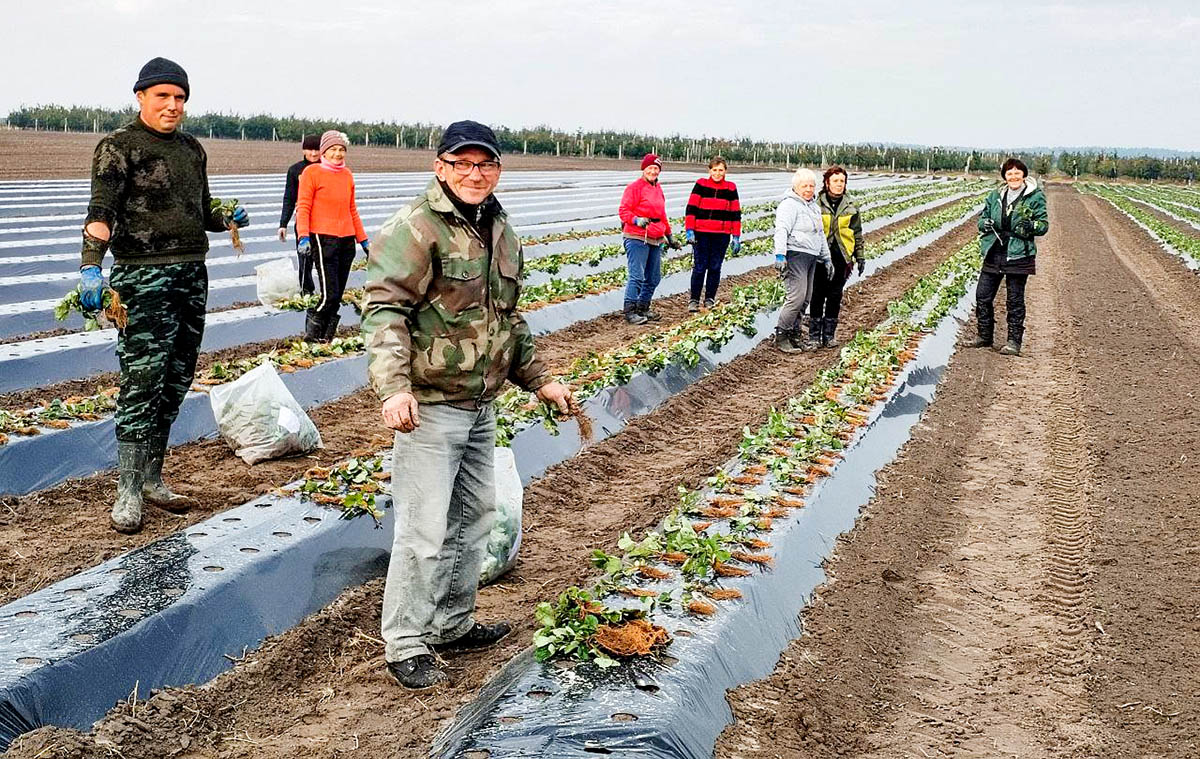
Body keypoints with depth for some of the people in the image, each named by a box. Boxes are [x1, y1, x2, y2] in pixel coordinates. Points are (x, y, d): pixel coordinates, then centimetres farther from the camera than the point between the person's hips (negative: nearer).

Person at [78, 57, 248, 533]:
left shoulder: (191, 149, 16)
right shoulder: (119, 147, -4)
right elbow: (101, 210, -17)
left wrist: (228, 219, 11)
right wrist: (91, 266, -29)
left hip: (192, 274, 7)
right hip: (143, 276, -7)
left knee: (177, 379, 10)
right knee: (142, 381, -10)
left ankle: (152, 478, 21)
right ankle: (128, 493, -3)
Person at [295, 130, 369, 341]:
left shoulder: (347, 175, 14)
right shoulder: (312, 172, -2)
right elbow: (303, 207, -6)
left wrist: (363, 240, 22)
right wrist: (303, 237, -18)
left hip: (347, 240, 6)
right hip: (323, 238, -6)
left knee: (337, 297, 5)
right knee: (330, 295, -14)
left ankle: (326, 339, 13)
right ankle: (311, 337, 0)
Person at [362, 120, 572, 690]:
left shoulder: (501, 232, 14)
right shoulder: (416, 228, -13)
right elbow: (384, 308, -21)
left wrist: (538, 379, 22)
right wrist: (394, 387, -32)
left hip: (481, 407, 9)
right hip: (429, 405, -9)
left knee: (474, 517, 18)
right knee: (424, 530, -5)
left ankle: (453, 625, 33)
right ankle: (405, 645, 9)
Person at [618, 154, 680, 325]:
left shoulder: (658, 189, 19)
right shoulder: (635, 187, -6)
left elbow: (662, 215, 27)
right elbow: (623, 210, -11)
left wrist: (669, 237, 28)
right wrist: (636, 220, -28)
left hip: (656, 240, 8)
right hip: (637, 238, -8)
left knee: (653, 278, 11)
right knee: (637, 277, -13)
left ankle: (643, 309, 21)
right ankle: (629, 312, -10)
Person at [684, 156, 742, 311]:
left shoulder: (731, 188, 7)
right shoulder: (701, 185, 2)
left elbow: (736, 213, 9)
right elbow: (691, 208, -1)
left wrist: (736, 237, 5)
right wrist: (689, 231, -9)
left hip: (722, 235, 2)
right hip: (701, 233, -2)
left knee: (715, 268, 6)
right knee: (699, 267, -2)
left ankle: (710, 300, 15)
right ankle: (694, 300, 5)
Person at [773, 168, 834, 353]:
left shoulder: (814, 206, 22)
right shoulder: (790, 204, -8)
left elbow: (820, 234, 29)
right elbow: (781, 230, -18)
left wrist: (826, 258, 27)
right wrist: (780, 255, -29)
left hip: (811, 257, 9)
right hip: (795, 255, -9)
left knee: (804, 299, 9)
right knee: (797, 296, -14)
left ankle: (794, 334, 18)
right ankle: (781, 336, -5)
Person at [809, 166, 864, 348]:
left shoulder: (851, 206, 6)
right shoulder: (817, 203, -2)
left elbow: (857, 232, 12)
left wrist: (860, 257, 9)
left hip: (841, 257, 2)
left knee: (835, 296, 6)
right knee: (817, 296, 0)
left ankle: (829, 335, 16)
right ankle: (814, 335, 8)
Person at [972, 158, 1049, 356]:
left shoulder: (1035, 197, -3)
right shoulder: (995, 195, 10)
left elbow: (1044, 225, -2)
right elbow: (982, 217, 16)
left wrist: (1031, 225, -24)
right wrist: (985, 223, -8)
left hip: (1018, 255, -5)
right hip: (993, 252, 5)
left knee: (1015, 300, 0)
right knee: (982, 296, 6)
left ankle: (1014, 341, 8)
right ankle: (985, 337, 20)